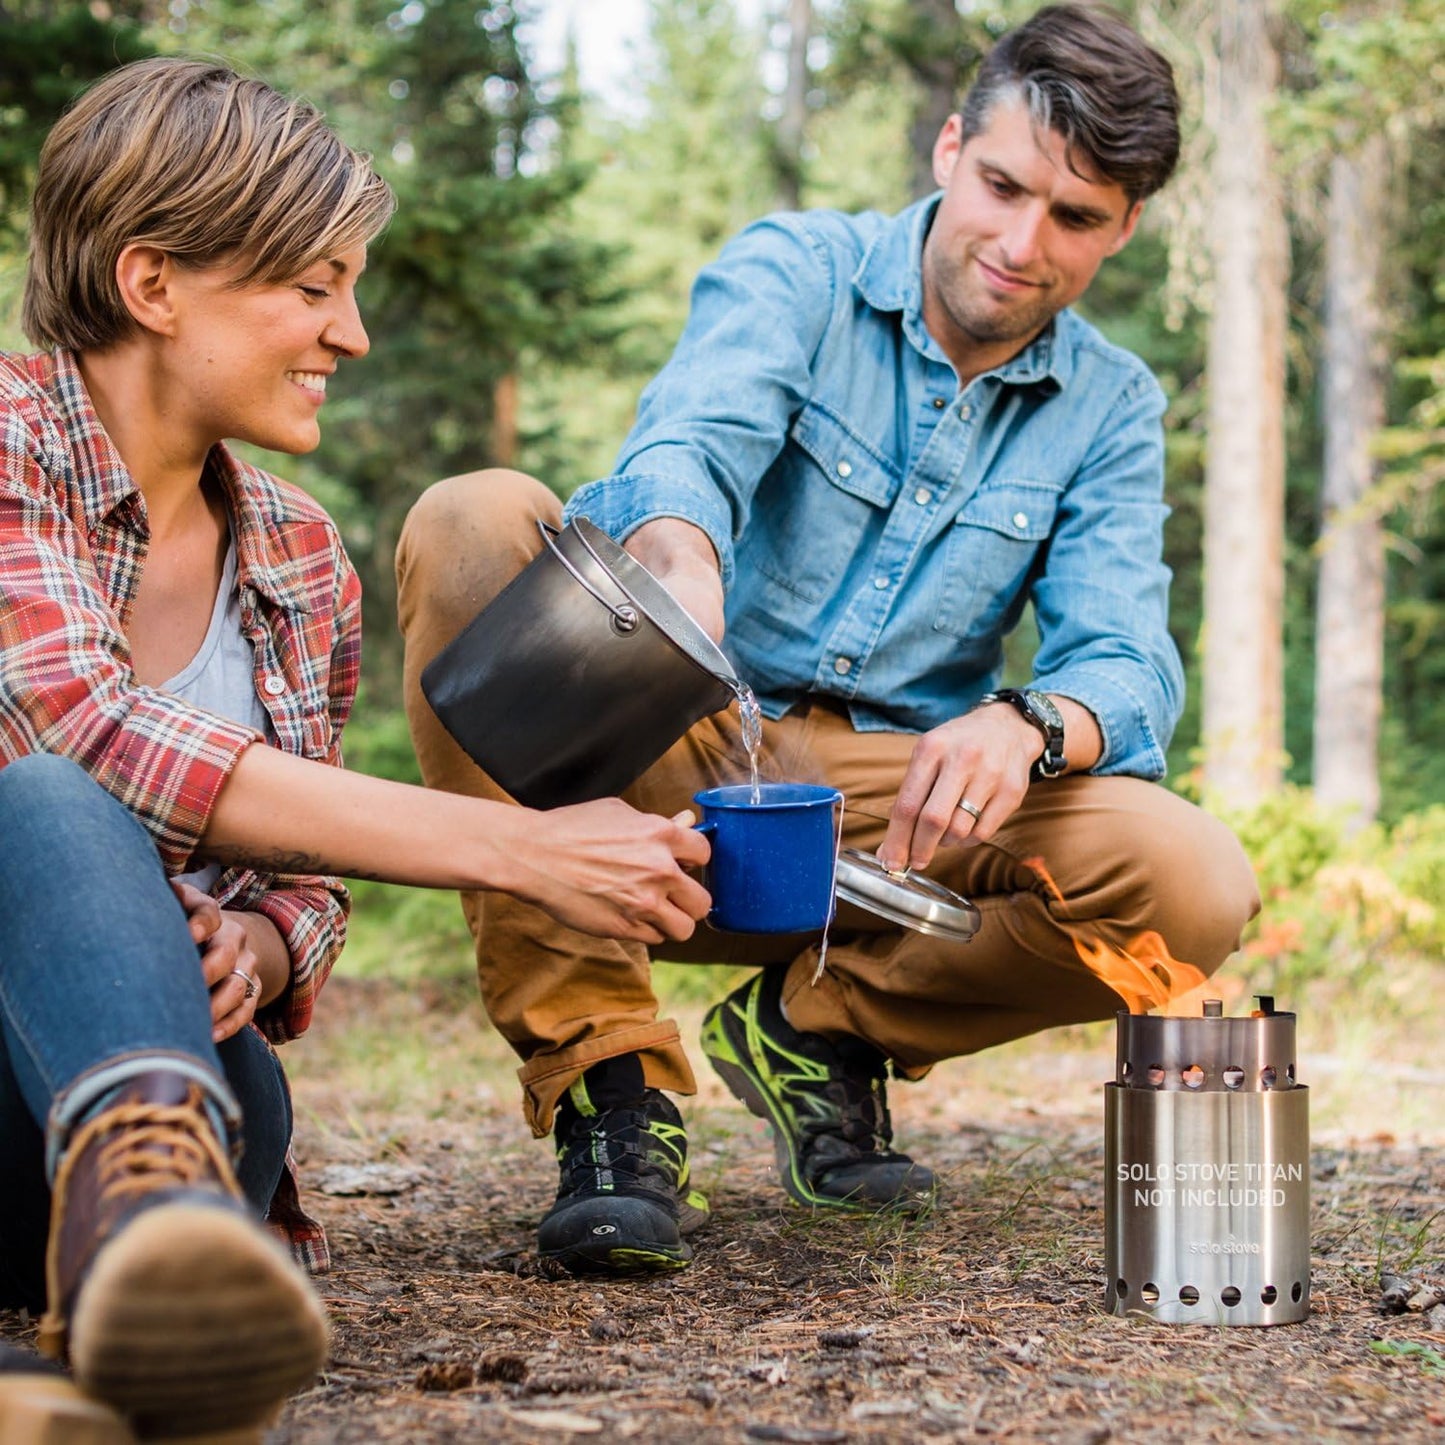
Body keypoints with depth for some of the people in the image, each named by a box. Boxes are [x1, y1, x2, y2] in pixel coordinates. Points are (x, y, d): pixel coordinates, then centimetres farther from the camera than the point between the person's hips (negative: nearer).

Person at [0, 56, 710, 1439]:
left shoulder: (301, 563, 13)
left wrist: (256, 950, -12)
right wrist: (516, 847, -24)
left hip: (176, 1052, 5)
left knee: (232, 1091, -33)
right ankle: (154, 1153, -62)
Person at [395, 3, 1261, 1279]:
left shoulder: (1111, 410, 8)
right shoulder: (795, 273, -3)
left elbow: (1128, 667, -5)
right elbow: (691, 441, -25)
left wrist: (1027, 724, -30)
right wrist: (680, 560, -50)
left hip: (892, 805, 2)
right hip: (662, 765, -1)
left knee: (1196, 889, -25)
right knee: (473, 520, -29)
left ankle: (821, 1022, 5)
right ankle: (607, 1079, -25)